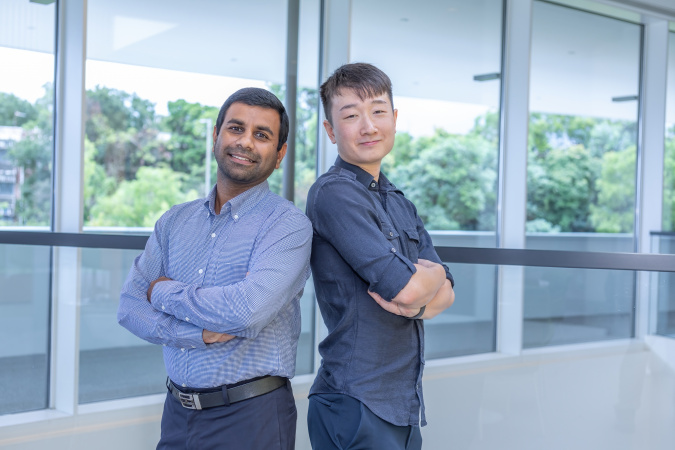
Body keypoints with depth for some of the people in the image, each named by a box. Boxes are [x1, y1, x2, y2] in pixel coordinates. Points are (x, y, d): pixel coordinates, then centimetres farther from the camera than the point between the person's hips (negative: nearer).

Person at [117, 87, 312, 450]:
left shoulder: (288, 225, -11)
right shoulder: (174, 221, 7)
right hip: (177, 410, 5)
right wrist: (203, 333, -17)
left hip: (250, 417, -5)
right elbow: (130, 308, -1)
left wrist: (164, 292, -10)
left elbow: (247, 310, -26)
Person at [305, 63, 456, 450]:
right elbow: (403, 287, -21)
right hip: (357, 407, -8)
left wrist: (420, 304, -14)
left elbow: (446, 292, 8)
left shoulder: (400, 203, 15)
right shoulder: (333, 193, -13)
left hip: (405, 406, 8)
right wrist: (434, 272, 1)